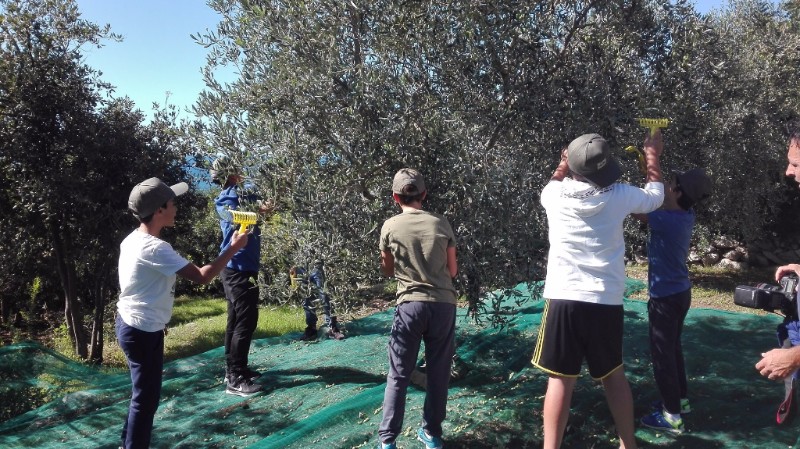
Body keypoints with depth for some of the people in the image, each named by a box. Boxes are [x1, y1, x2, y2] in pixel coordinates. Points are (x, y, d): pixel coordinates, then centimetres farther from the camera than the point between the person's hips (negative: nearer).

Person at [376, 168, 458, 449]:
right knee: (438, 374, 12)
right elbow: (453, 271, 12)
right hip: (444, 304, 2)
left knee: (398, 375, 6)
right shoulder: (442, 225, 4)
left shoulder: (390, 227, 1)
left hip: (410, 304, -1)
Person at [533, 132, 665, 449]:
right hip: (606, 301, 2)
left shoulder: (556, 194, -2)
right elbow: (656, 195, 21)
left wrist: (564, 164, 33)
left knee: (560, 379, 3)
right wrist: (652, 156, 32)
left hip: (564, 299, -1)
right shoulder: (619, 195, -1)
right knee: (614, 375, 18)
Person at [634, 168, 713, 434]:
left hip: (665, 296, -9)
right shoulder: (685, 214, -2)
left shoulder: (669, 220, -25)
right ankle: (681, 400, 34)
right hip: (680, 292, 9)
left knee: (662, 353, 1)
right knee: (673, 348, 21)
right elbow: (658, 198, 12)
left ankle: (672, 416, 9)